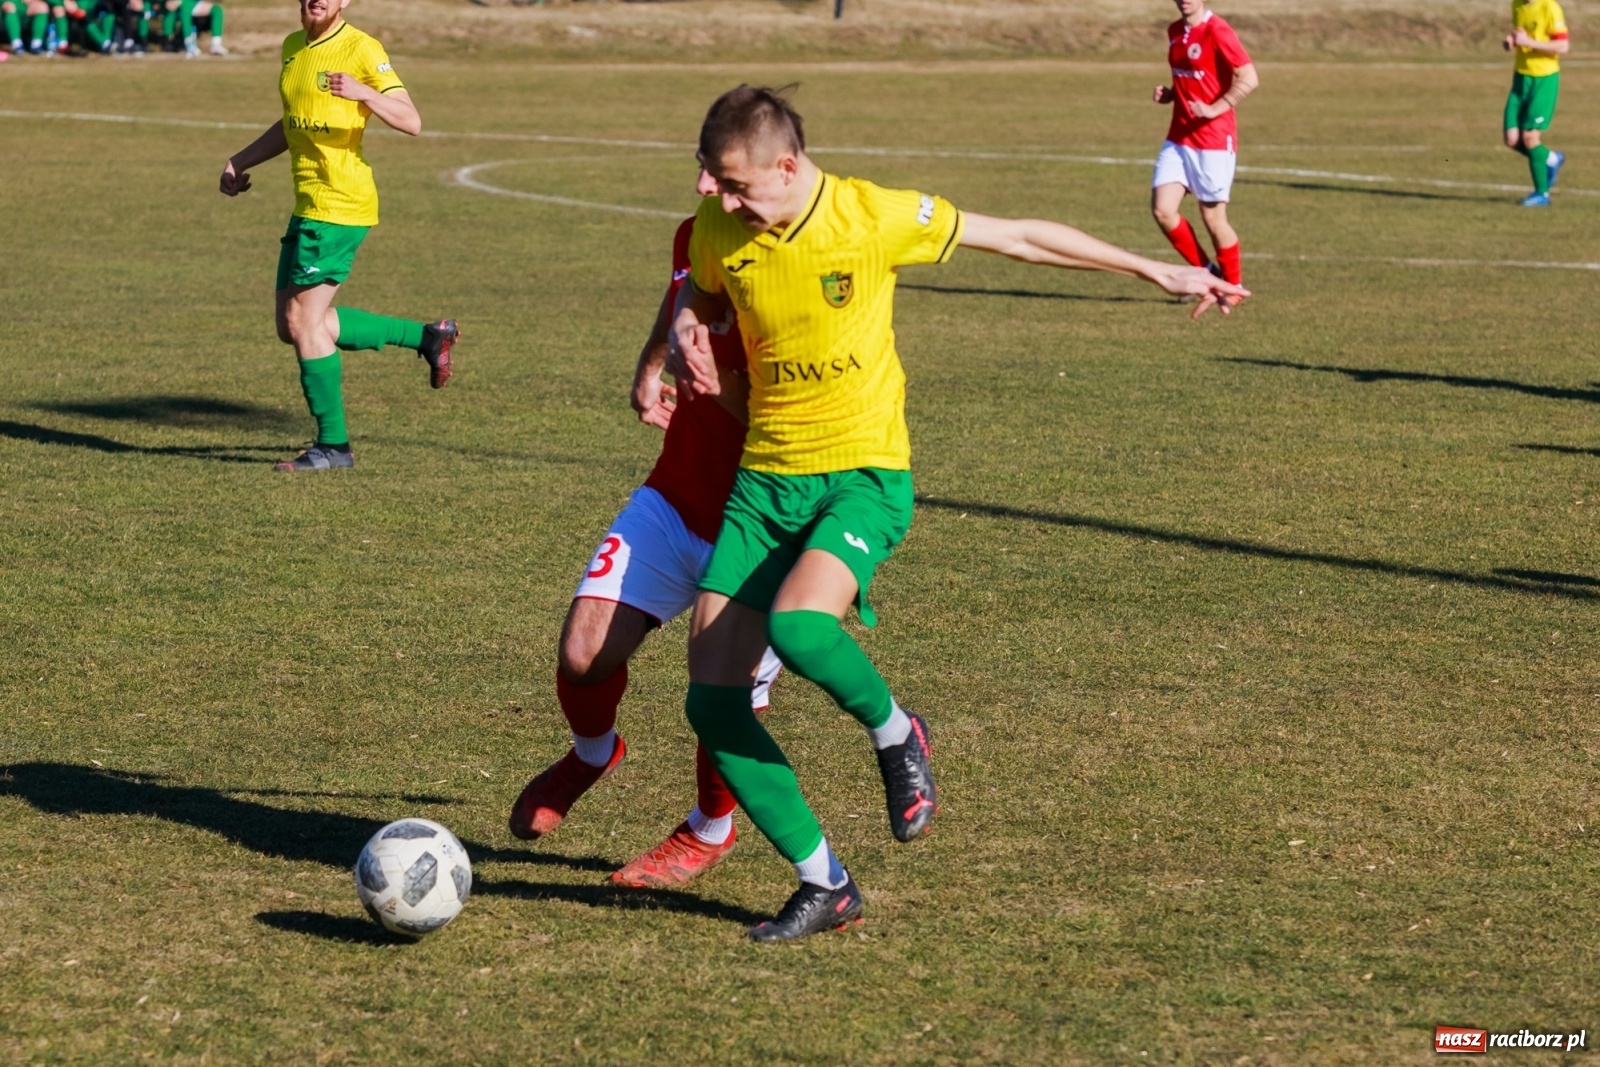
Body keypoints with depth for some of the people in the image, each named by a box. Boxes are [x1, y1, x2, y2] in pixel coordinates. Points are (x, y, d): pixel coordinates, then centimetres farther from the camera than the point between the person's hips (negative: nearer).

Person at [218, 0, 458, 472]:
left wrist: (362, 93, -34)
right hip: (309, 204, 9)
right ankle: (428, 336, 21)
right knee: (293, 326, 11)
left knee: (303, 322, -7)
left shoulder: (361, 49, -11)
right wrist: (240, 162, 23)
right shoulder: (293, 47, 14)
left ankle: (333, 446, 5)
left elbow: (411, 122, -18)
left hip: (340, 206, -9)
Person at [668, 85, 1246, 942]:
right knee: (712, 702, -7)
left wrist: (1158, 273, 5)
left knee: (797, 624, -34)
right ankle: (823, 884, 9)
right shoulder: (718, 230, -1)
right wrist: (686, 333, -2)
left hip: (863, 475, -5)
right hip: (764, 478, 5)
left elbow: (1020, 238, -1)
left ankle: (895, 735, 0)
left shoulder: (877, 217, -13)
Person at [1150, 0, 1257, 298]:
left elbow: (1249, 79, -20)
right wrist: (1169, 93, 5)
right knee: (1162, 209, -5)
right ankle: (1205, 271, 15)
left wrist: (1214, 109, -22)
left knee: (1213, 217, 0)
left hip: (1214, 140, -7)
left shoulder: (1217, 31, -14)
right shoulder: (1175, 32, 11)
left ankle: (1234, 285, 21)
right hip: (1179, 137, 7)